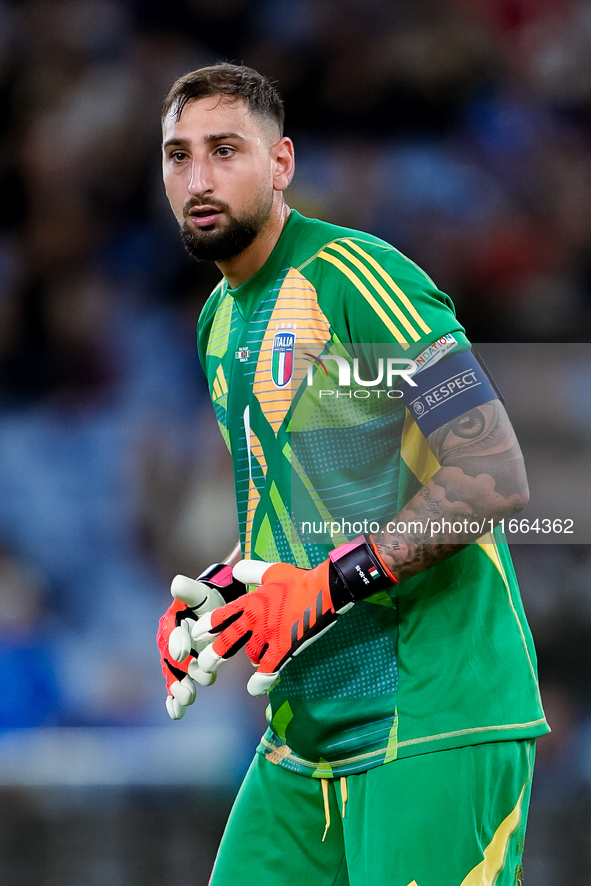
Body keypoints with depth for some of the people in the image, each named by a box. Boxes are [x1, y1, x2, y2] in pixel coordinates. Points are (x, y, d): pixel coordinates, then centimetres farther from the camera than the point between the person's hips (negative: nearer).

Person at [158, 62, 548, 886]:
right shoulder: (220, 322, 16)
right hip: (304, 729, 8)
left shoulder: (355, 276, -12)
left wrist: (331, 583, -23)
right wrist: (218, 597, 10)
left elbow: (495, 476, -19)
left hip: (434, 720, -8)